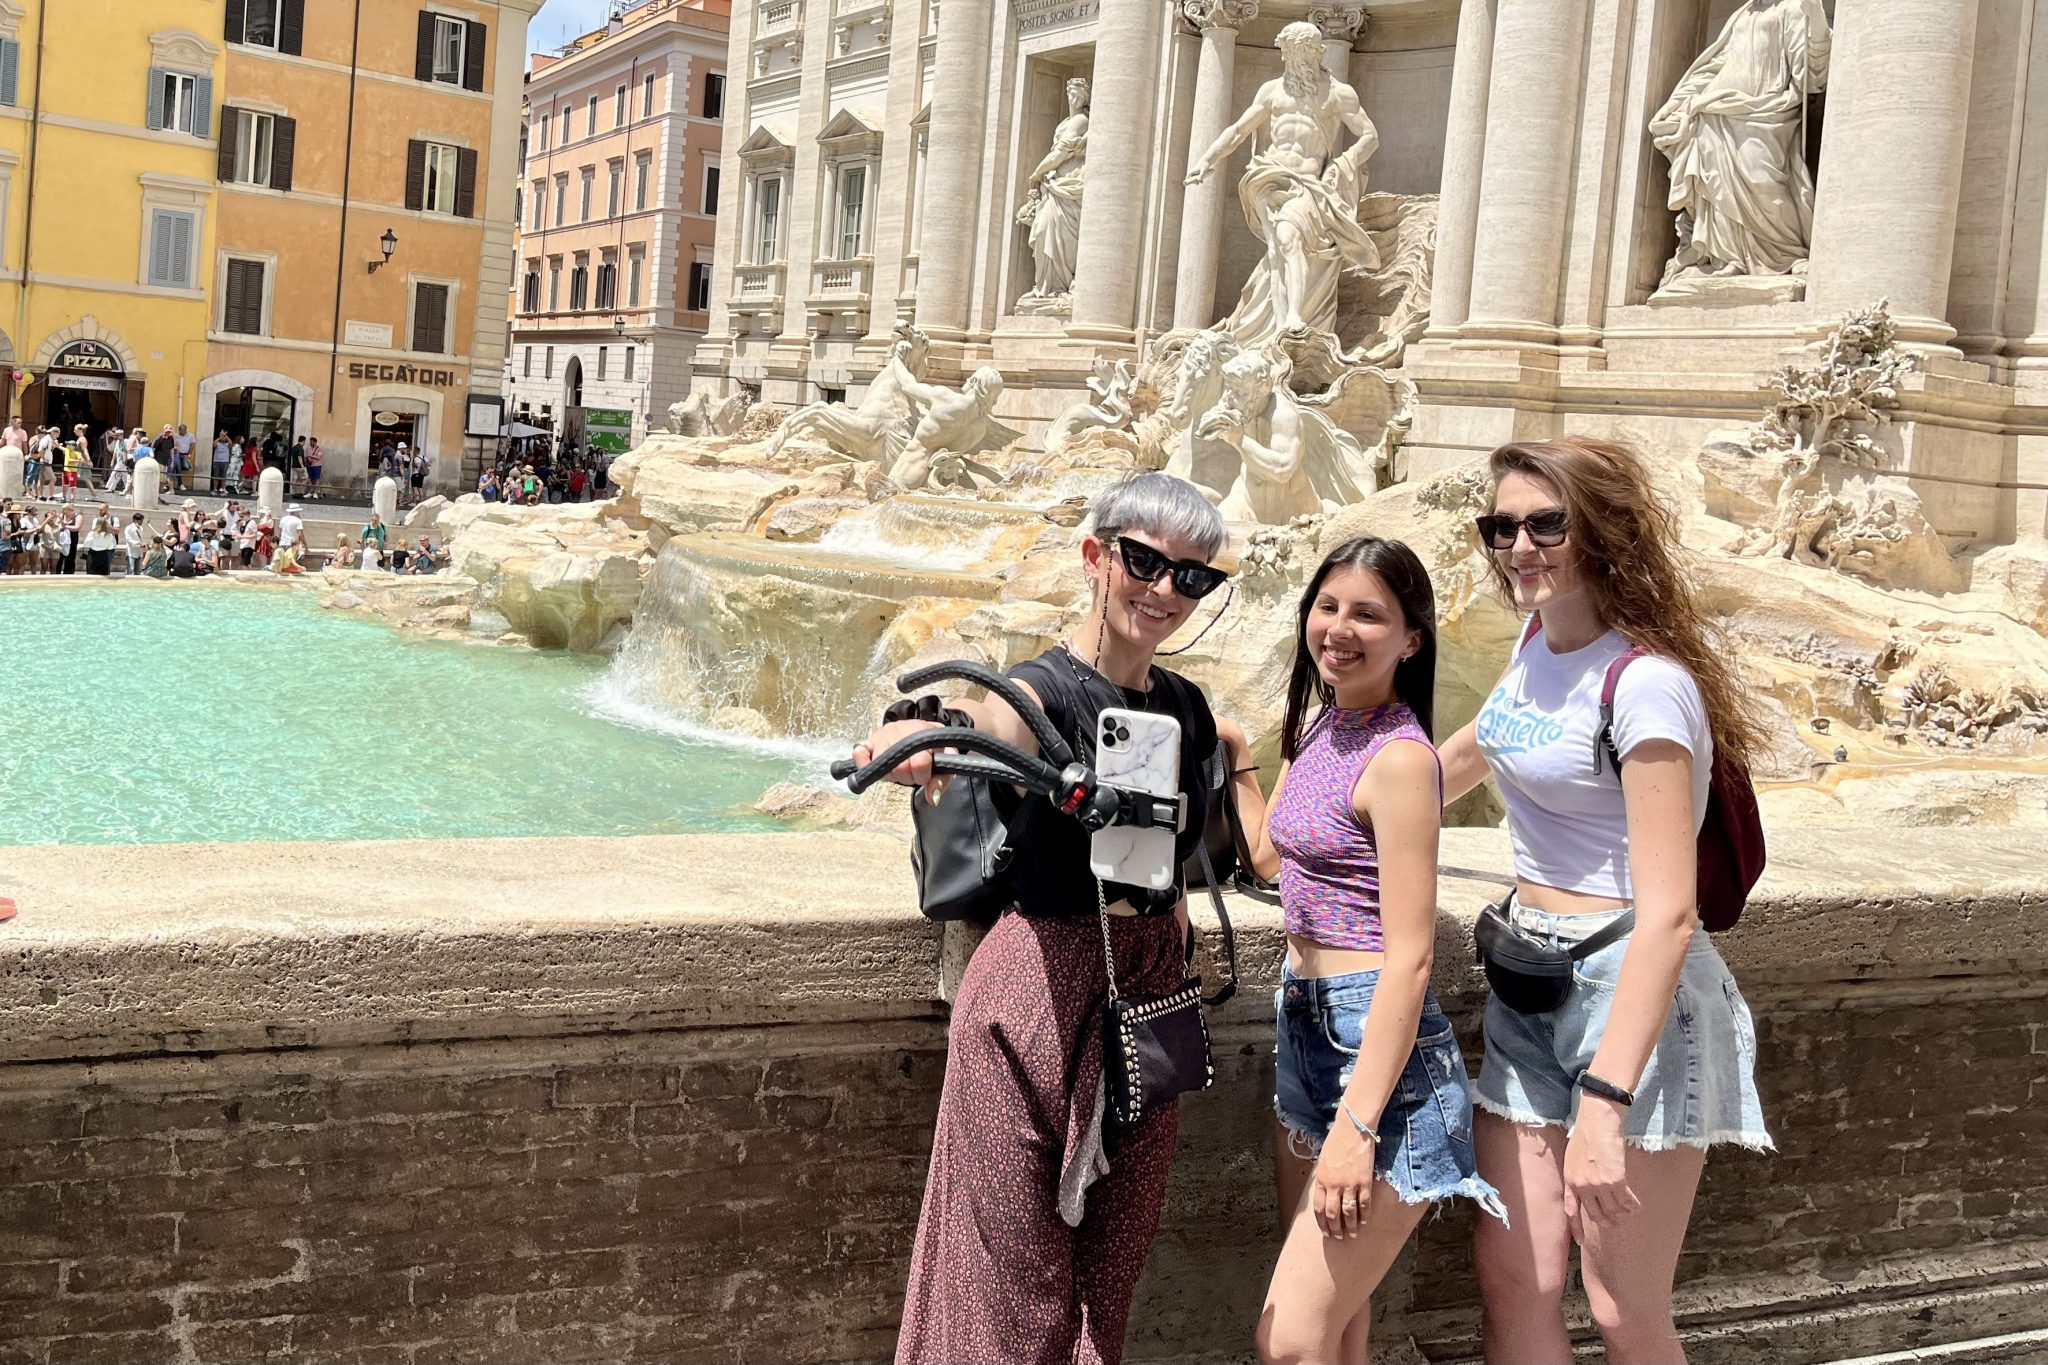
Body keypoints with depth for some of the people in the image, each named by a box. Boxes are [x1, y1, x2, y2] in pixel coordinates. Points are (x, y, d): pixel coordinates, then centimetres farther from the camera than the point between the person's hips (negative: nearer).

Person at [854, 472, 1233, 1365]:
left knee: (1111, 1275, 16)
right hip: (1039, 997, -6)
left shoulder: (1186, 708, 7)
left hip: (1150, 993, 6)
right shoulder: (1045, 691, -14)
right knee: (1021, 1292, 2)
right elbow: (991, 721, -40)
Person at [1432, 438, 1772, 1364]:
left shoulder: (1644, 682, -18)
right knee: (1511, 1277, 7)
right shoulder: (1536, 642, 6)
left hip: (1632, 991, -7)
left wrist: (1605, 1104, -28)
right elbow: (1474, 750, 29)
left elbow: (1667, 914, -23)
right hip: (1531, 985, 7)